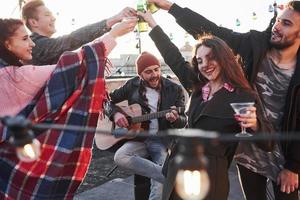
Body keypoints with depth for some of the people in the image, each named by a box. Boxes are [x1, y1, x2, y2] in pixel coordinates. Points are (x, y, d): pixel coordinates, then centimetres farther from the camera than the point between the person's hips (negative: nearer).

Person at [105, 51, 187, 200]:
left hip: (163, 141, -3)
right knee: (120, 157, -31)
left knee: (160, 187, -26)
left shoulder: (175, 89, -1)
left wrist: (175, 119, -25)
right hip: (139, 138, 3)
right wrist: (115, 113, -8)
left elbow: (184, 121, -1)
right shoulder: (132, 85, 4)